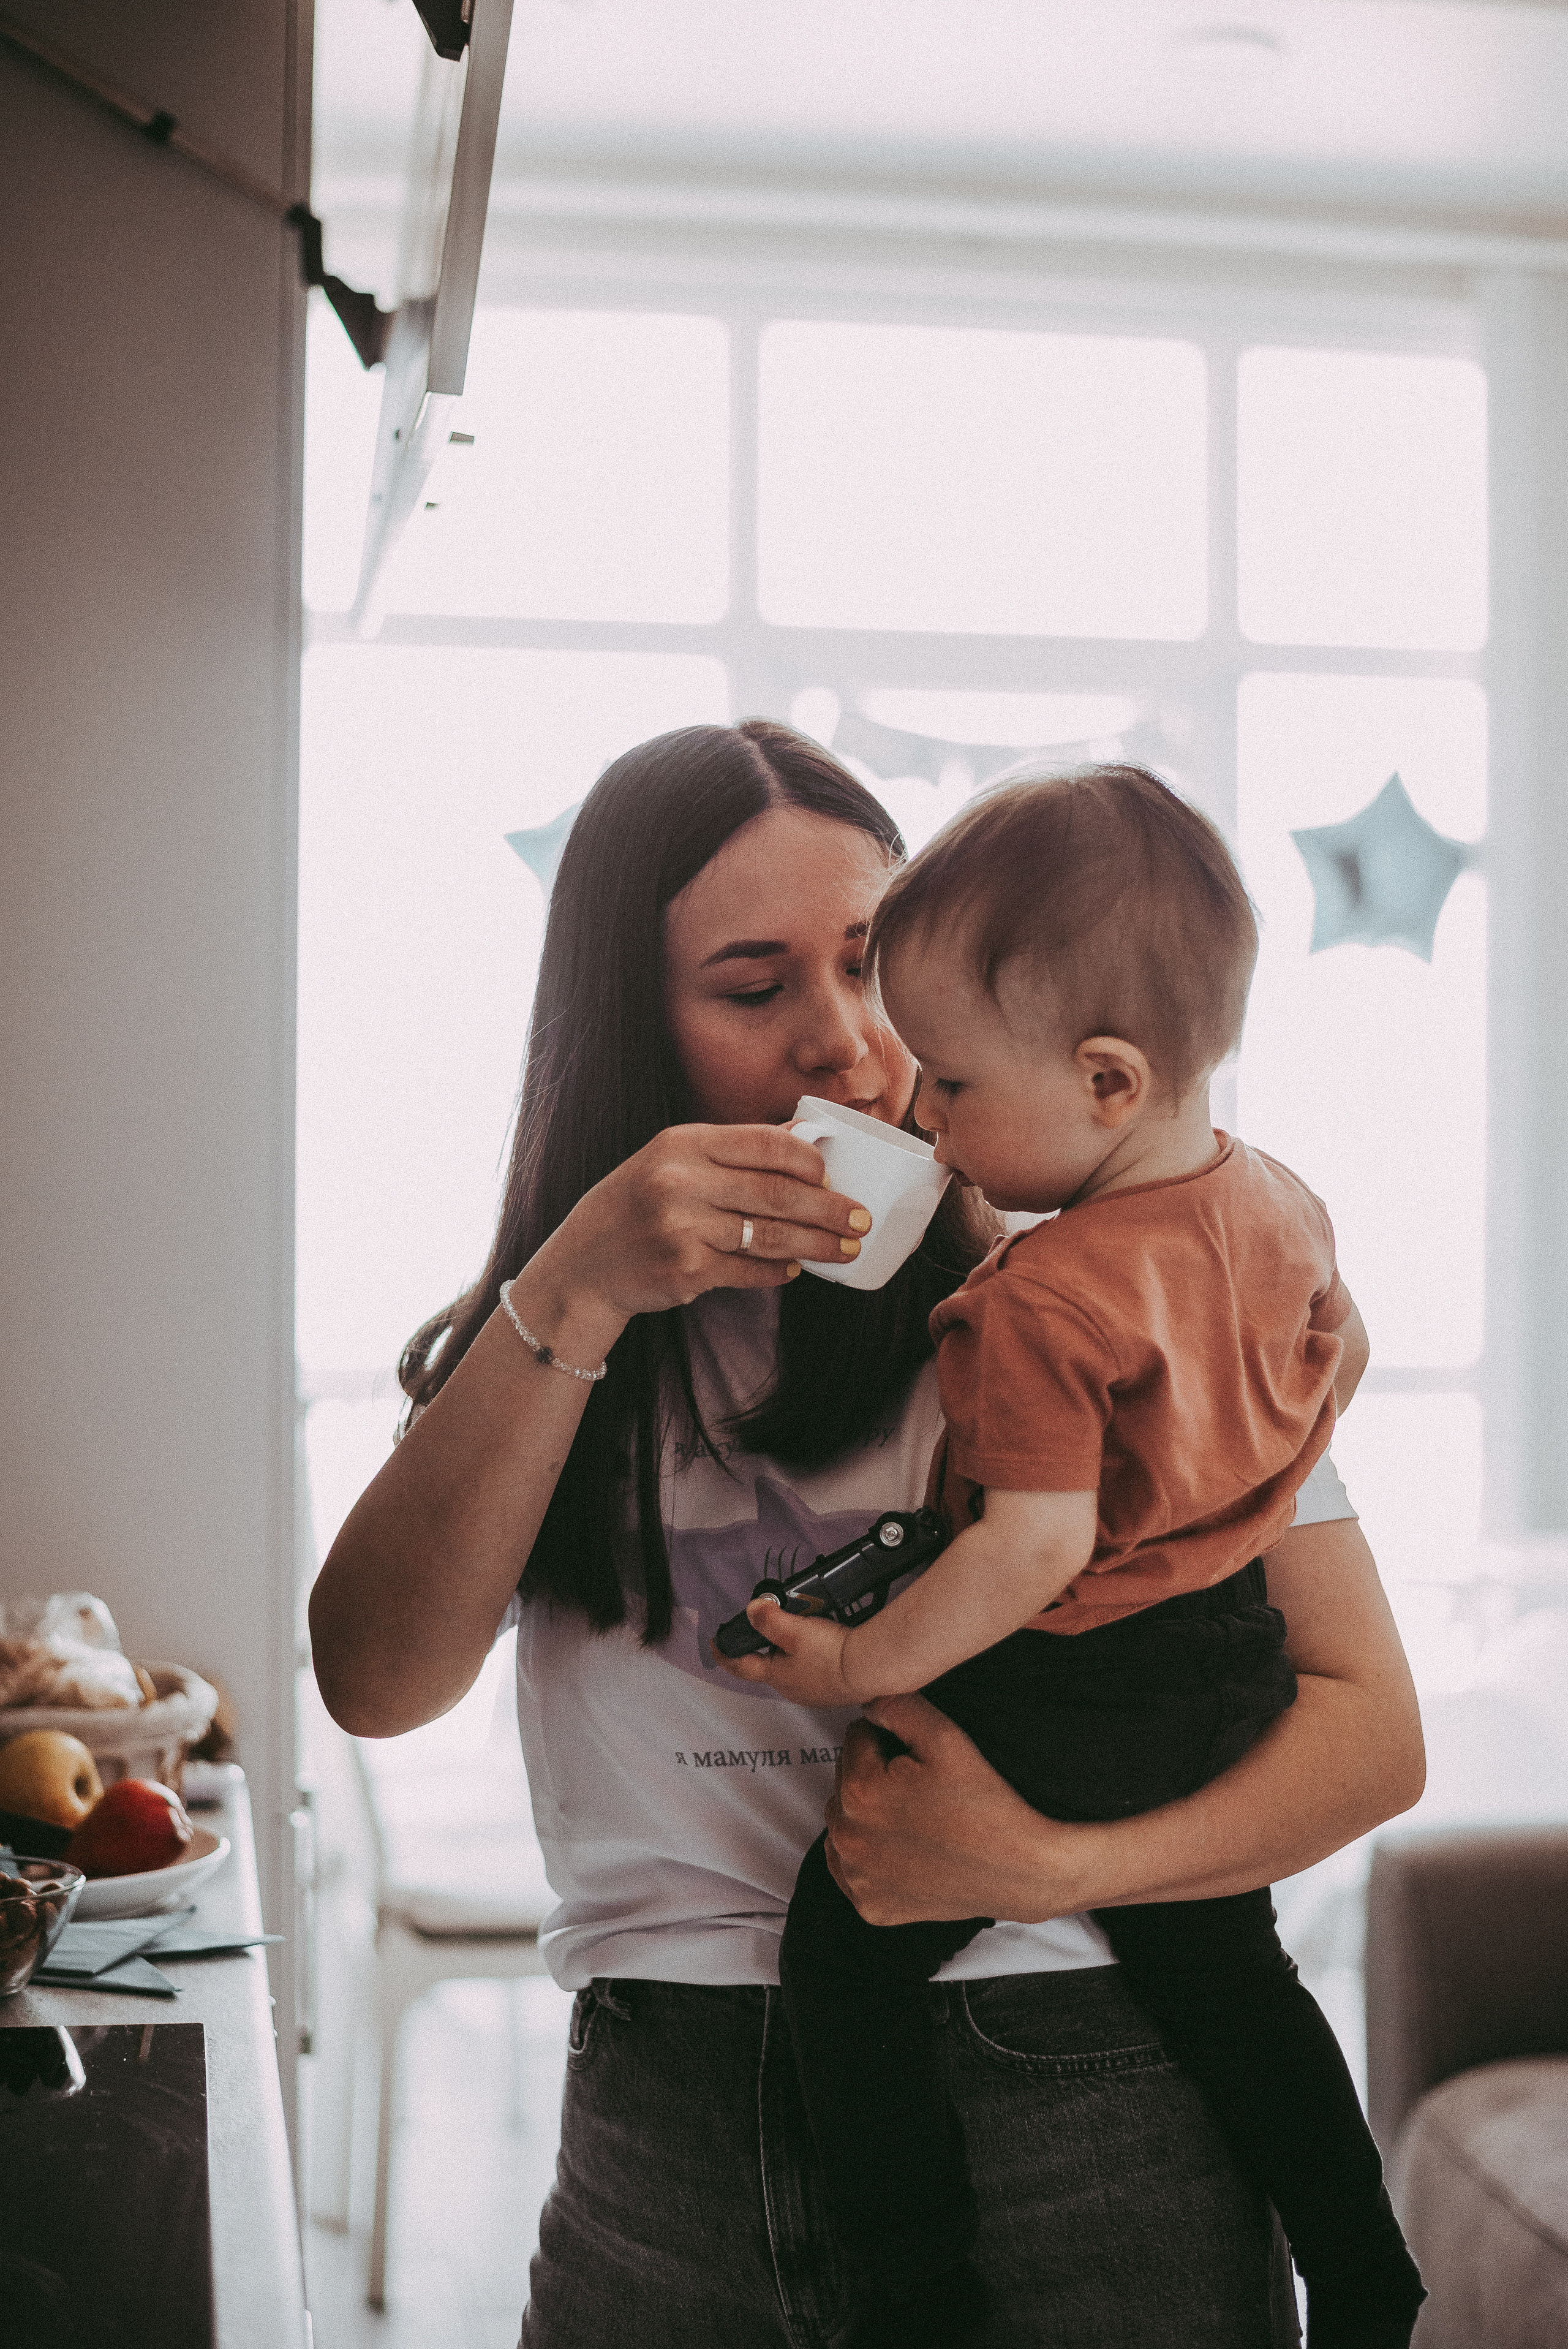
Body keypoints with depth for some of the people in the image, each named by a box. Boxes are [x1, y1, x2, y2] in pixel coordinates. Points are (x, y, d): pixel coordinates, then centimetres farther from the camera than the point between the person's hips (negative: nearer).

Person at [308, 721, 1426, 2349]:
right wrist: (567, 1301, -17)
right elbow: (376, 1684, -8)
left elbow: (1371, 1725, -3)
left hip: (1080, 2122, -2)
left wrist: (1049, 1867, -20)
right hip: (666, 2148, 2)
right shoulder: (540, 1350, 9)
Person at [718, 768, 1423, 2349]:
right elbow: (1332, 1360, 15)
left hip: (1059, 1701, -9)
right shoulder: (1282, 1208, -3)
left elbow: (1033, 1547, -31)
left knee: (841, 1958, 6)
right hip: (1234, 1677, 9)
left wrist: (860, 1665, -20)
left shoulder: (1042, 1303, -28)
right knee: (1226, 1978, 25)